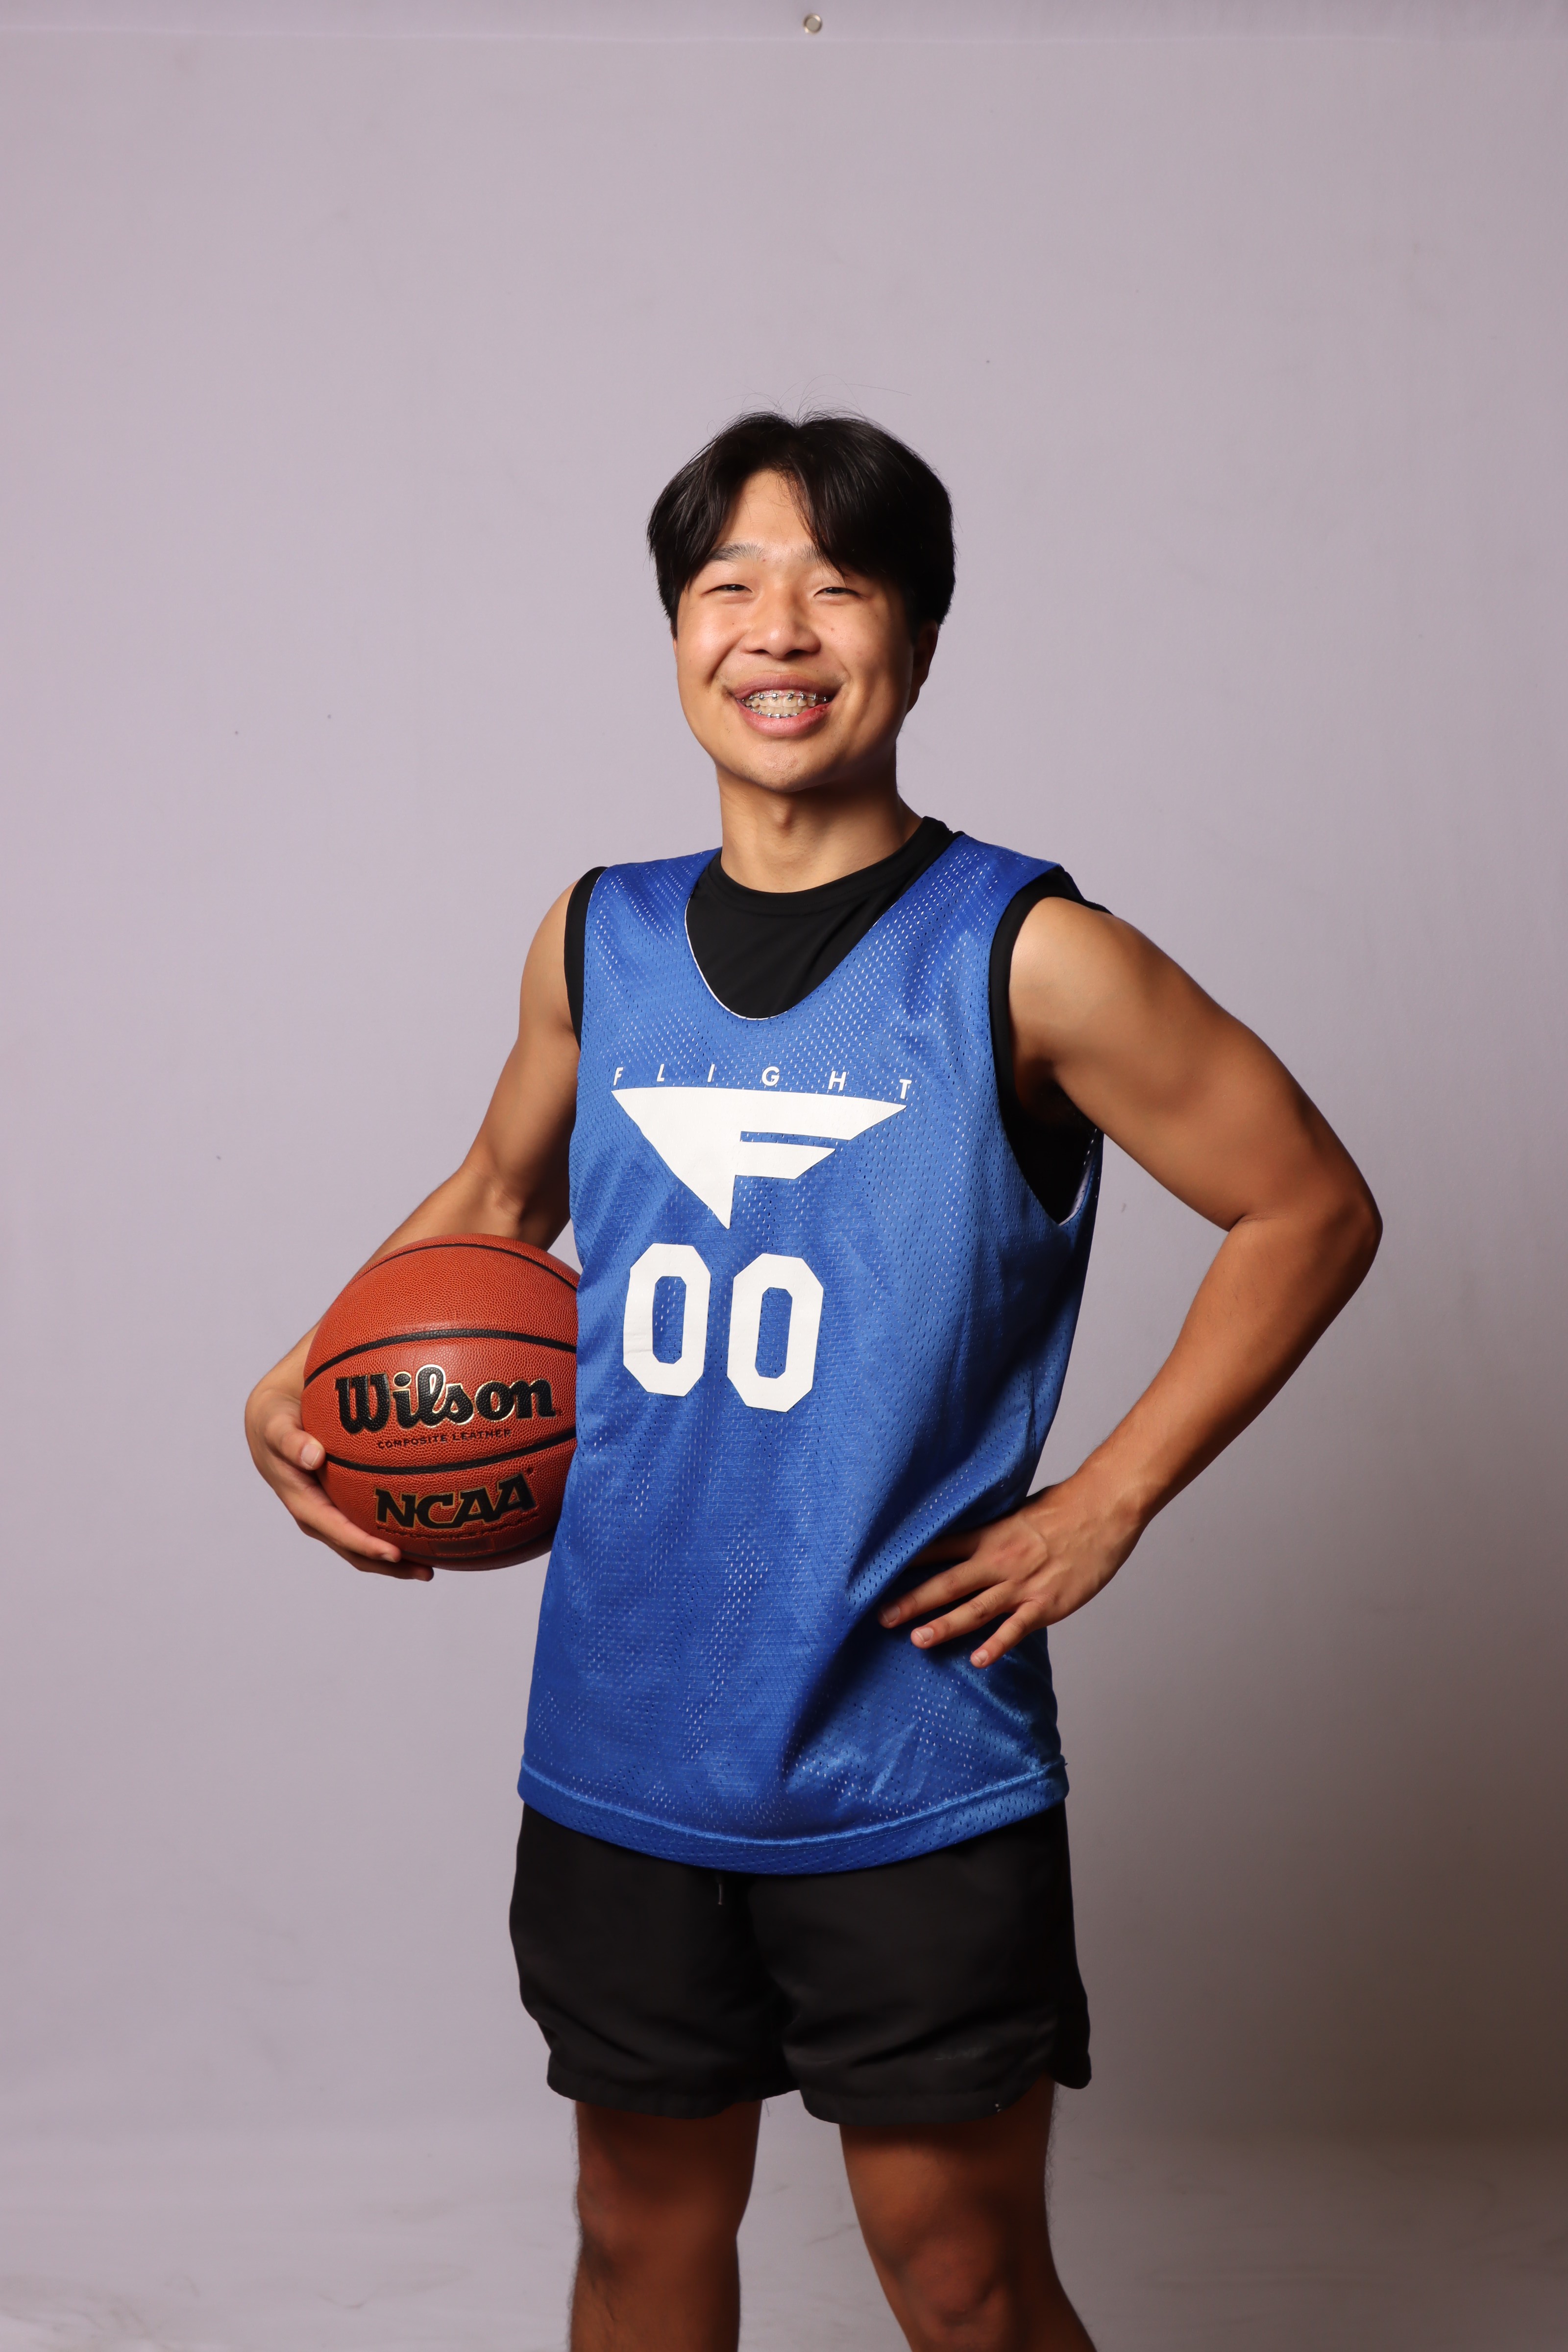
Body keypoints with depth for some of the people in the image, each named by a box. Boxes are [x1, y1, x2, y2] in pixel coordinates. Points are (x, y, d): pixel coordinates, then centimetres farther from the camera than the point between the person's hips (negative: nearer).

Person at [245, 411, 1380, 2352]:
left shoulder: (1026, 960, -11)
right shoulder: (596, 943, 3)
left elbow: (1310, 1207, -3)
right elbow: (502, 1193, 20)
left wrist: (1105, 1503, -7)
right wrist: (294, 1384, 5)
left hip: (914, 1773, -4)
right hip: (621, 1753, 4)